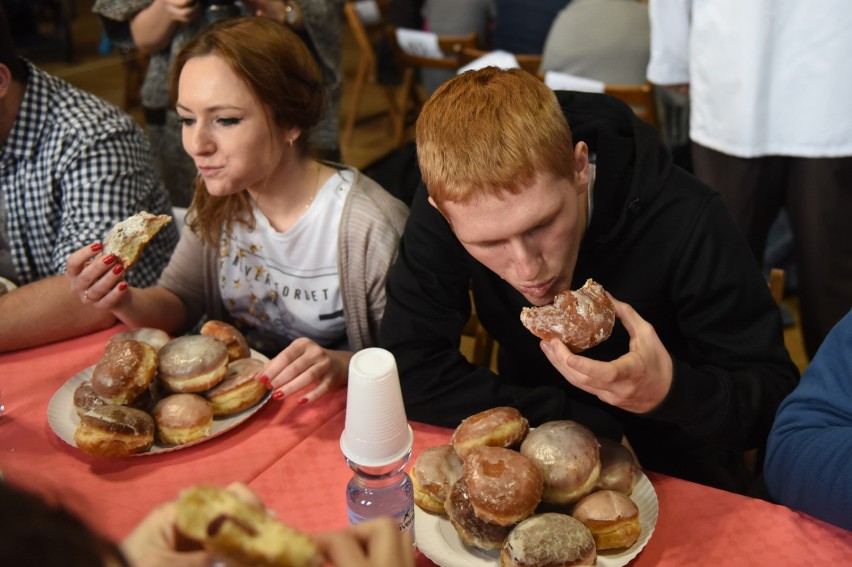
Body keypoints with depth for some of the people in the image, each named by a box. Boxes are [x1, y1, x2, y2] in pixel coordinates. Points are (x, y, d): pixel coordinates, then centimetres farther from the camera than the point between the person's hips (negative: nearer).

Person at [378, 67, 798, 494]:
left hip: (676, 475, 0)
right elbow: (410, 371, -19)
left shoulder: (685, 222, -24)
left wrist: (673, 392, -36)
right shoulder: (439, 211, -19)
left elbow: (776, 397, -15)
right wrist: (596, 430, -19)